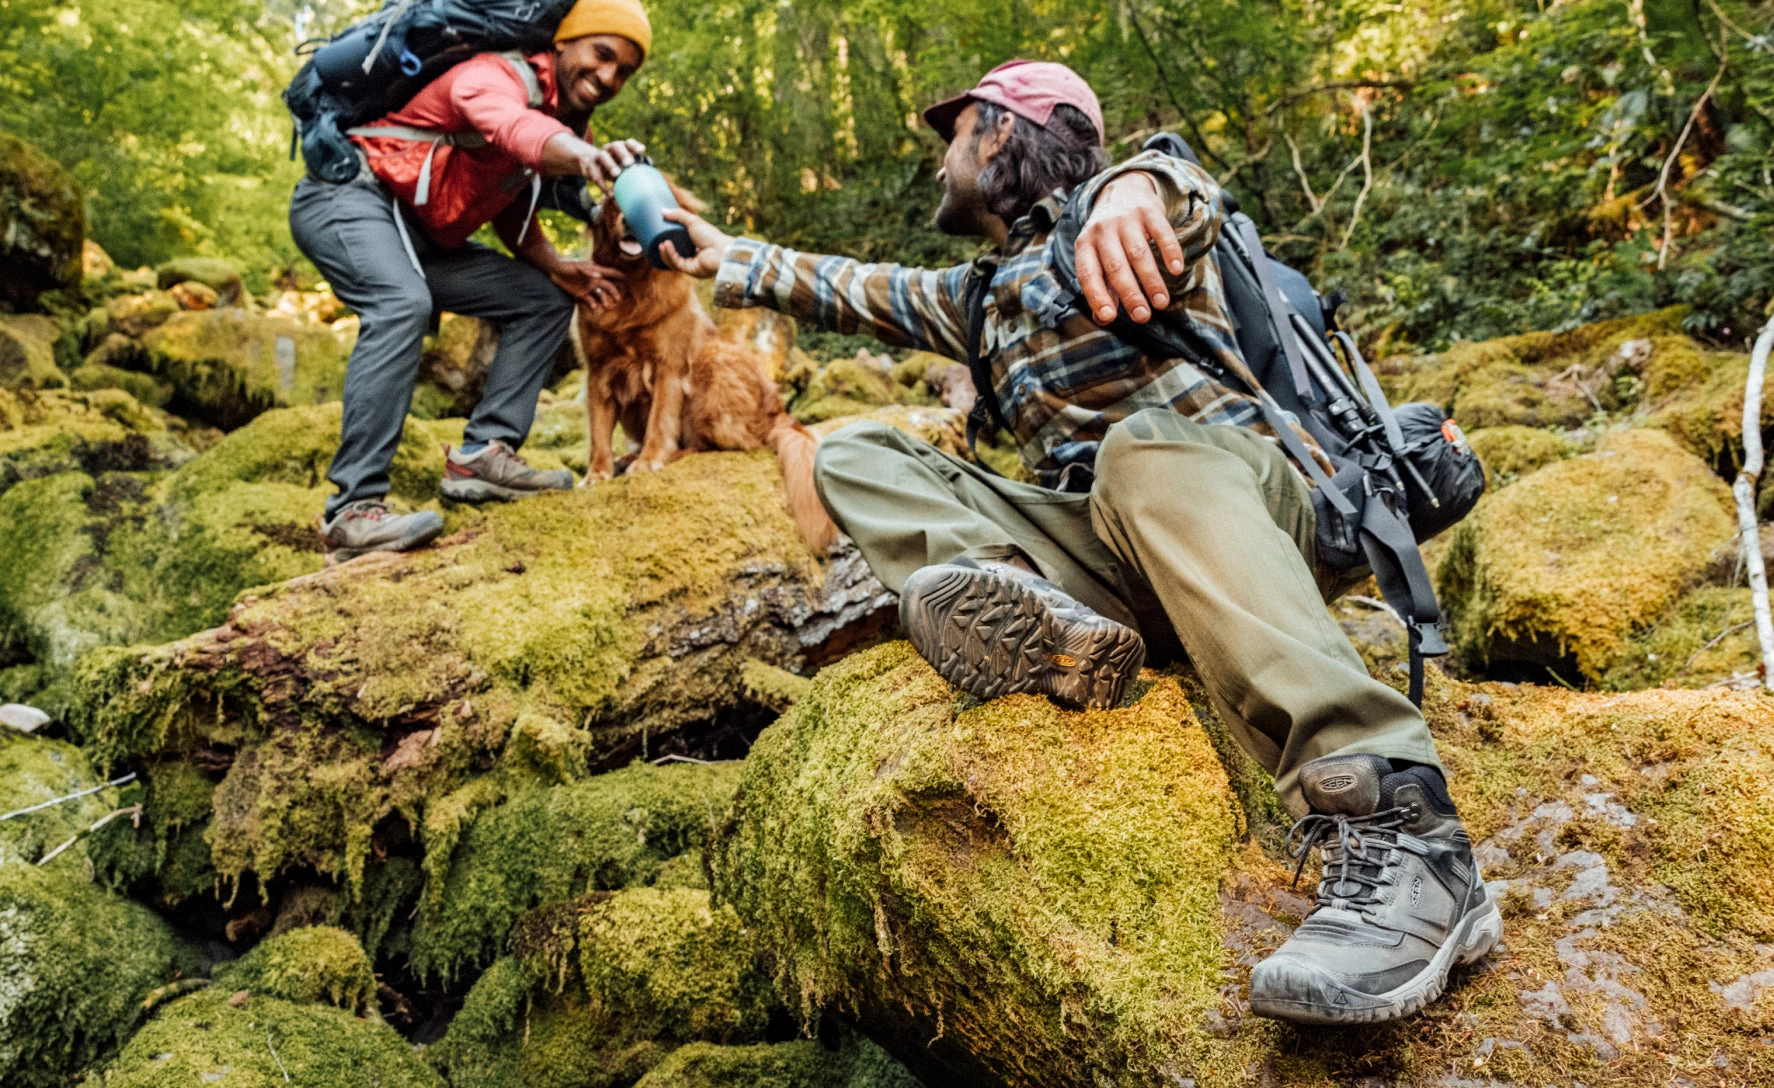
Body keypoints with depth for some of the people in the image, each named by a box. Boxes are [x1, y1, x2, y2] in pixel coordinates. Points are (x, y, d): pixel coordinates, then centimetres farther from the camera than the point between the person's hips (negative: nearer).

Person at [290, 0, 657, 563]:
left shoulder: (569, 119, 10)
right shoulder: (498, 75, -18)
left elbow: (512, 204, 20)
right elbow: (513, 127, -44)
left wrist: (554, 266, 0)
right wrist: (587, 156, -66)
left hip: (420, 237, 10)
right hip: (347, 193, -9)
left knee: (544, 301, 5)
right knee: (403, 305, -36)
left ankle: (481, 454, -6)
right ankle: (353, 511, -38)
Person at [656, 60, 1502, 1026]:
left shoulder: (1100, 228, 6)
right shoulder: (984, 294, 30)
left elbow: (1175, 190, -18)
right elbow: (861, 292, 44)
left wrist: (1135, 189, -42)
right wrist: (734, 260, 51)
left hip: (1234, 503, -6)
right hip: (1094, 544, 7)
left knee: (1146, 446, -41)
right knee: (854, 456, 1)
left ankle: (1392, 835, -52)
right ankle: (1043, 621, -30)